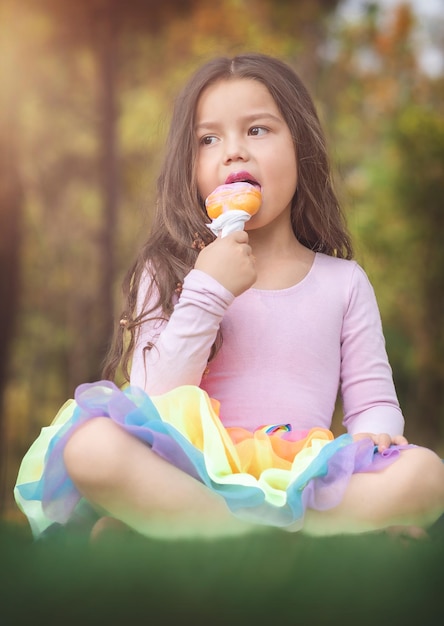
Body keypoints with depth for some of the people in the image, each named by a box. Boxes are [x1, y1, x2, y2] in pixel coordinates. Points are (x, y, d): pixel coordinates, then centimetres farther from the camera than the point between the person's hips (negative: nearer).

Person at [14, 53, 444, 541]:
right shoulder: (169, 273, 9)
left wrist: (373, 433, -12)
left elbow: (372, 398, 12)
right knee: (90, 446, -32)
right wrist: (206, 294, -11)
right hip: (193, 477, -1)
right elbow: (153, 403, -2)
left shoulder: (344, 282, 14)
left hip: (305, 481, 2)